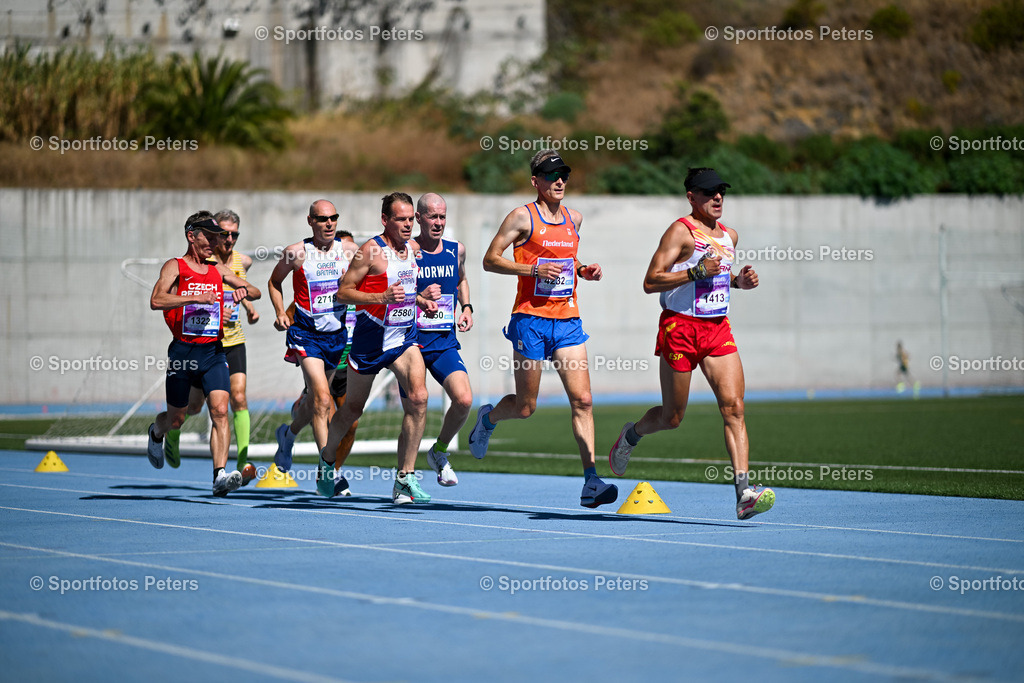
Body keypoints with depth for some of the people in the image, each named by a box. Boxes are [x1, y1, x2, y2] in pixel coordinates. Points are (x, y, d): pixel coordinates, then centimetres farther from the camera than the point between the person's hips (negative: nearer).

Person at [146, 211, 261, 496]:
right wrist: (196, 298, -25)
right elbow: (156, 300, -18)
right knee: (176, 419, 10)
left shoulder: (219, 270, 14)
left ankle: (220, 476, -22)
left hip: (213, 353, 3)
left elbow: (256, 292, 19)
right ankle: (156, 433, 46)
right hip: (183, 351, -3)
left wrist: (244, 290, -5)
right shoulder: (175, 267, -2)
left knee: (220, 411, -16)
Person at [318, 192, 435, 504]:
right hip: (371, 338, -4)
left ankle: (405, 479, -14)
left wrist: (421, 297, 3)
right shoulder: (371, 250, -14)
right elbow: (343, 292, -14)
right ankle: (327, 459, 40)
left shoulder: (413, 247, 7)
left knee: (418, 397, -17)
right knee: (353, 408, 11)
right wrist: (383, 297, -26)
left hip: (405, 336, 5)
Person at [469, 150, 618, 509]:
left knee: (582, 399, -8)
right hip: (531, 320, -5)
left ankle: (591, 482, -10)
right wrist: (534, 269, -17)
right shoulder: (522, 217, -5)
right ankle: (488, 417, 38)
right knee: (525, 407, 3)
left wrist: (584, 270, 7)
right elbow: (490, 260, -6)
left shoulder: (574, 219, 13)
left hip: (568, 320, 5)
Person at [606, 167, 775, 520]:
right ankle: (631, 434, 40)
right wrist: (697, 271, -22)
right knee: (672, 417, 6)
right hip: (681, 327, -5)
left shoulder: (729, 235, 14)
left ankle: (743, 492, -19)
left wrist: (740, 281, 9)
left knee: (734, 407, -12)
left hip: (718, 329, 5)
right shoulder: (681, 231, -8)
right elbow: (650, 282, -14)